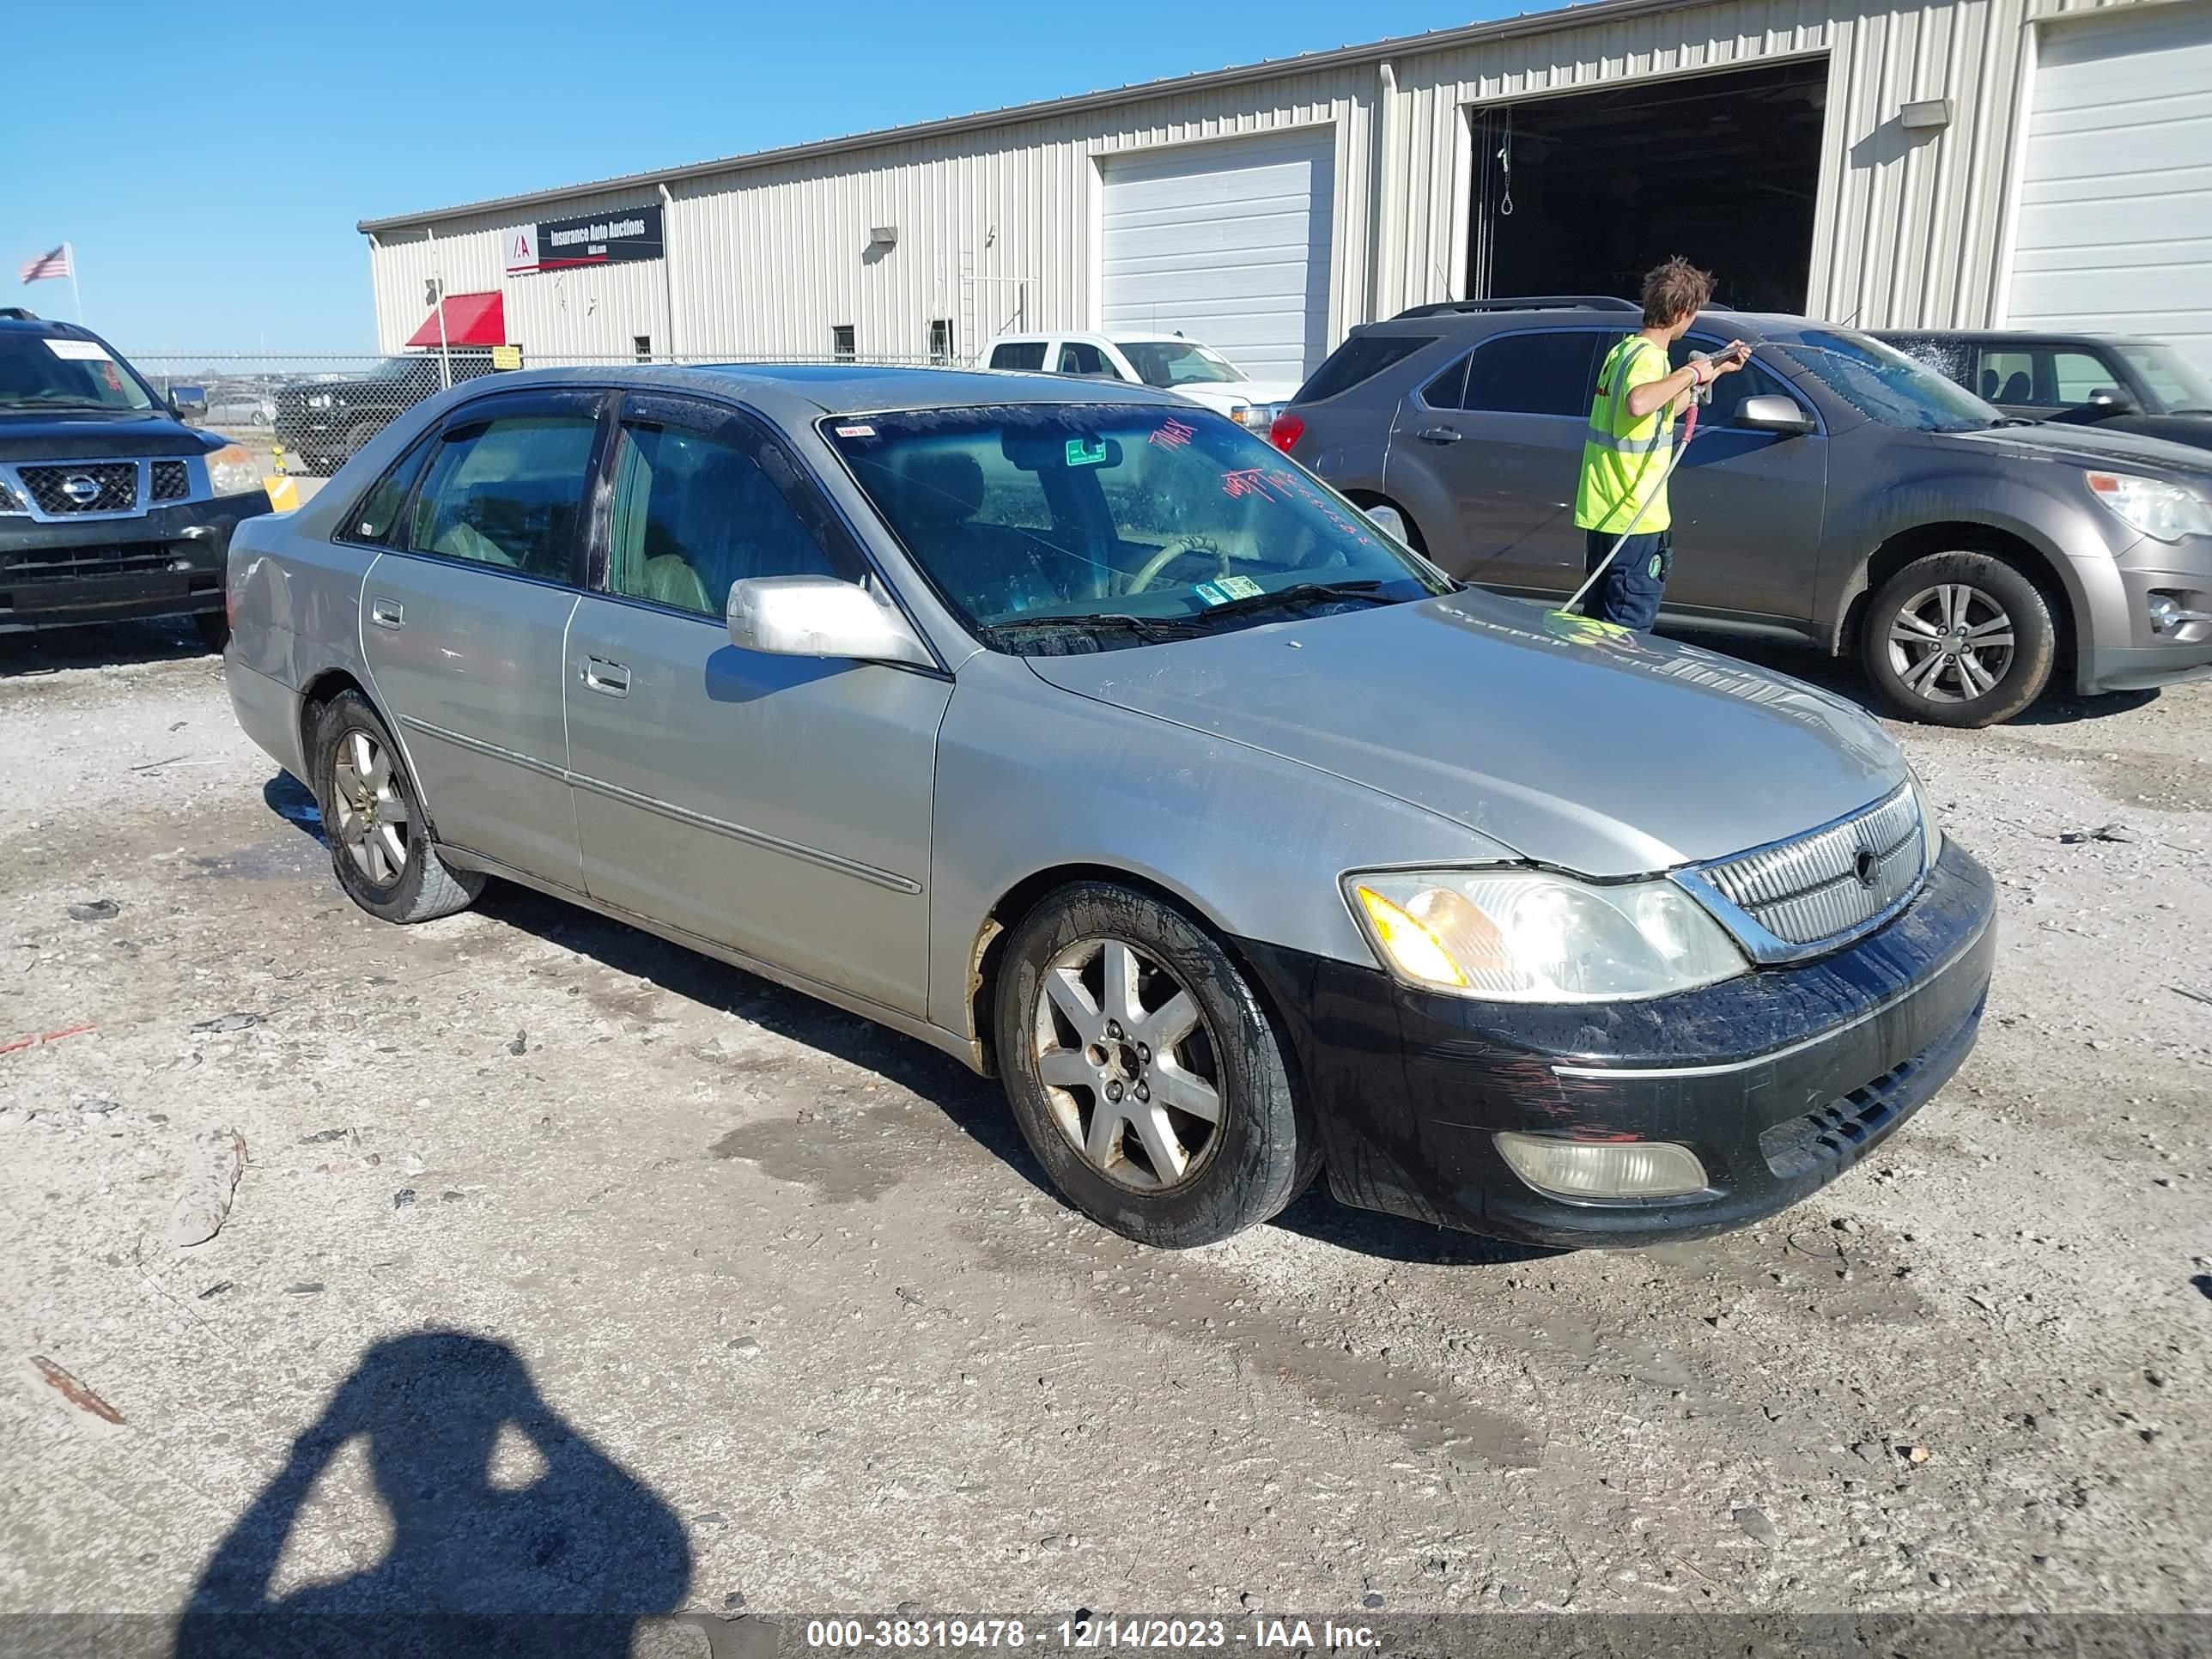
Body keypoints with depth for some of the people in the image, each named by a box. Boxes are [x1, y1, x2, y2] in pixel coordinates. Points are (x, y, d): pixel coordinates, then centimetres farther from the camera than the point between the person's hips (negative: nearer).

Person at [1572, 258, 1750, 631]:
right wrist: (1690, 372, -25)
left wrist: (1715, 369, 32)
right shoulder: (1649, 357, -15)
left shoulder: (1624, 349, 15)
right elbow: (1638, 403, -39)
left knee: (1600, 625, 17)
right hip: (1636, 521, -10)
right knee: (1627, 634, -3)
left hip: (1601, 515, 10)